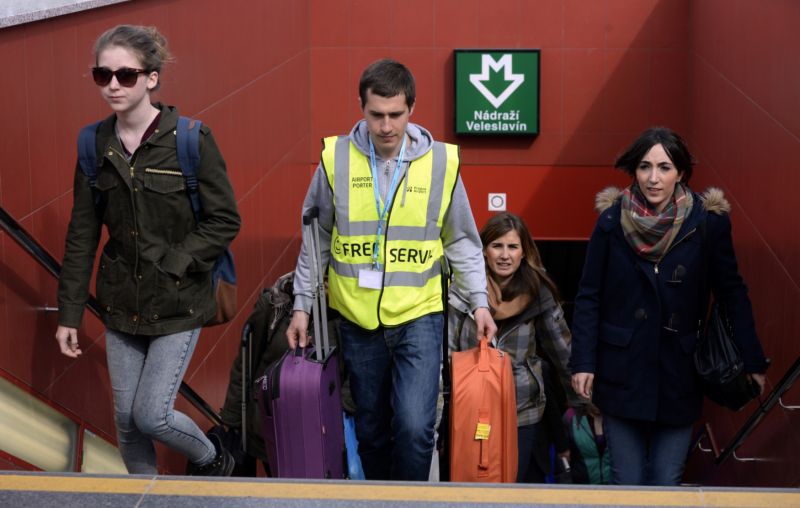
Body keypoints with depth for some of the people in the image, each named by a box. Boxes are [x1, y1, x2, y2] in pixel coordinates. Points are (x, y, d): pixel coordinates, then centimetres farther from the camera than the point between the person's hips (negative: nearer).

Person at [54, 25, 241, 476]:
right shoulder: (95, 145, -1)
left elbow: (225, 220, -10)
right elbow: (82, 235, 4)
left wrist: (173, 265, -17)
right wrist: (70, 313, 4)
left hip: (178, 303, -4)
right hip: (122, 303, 4)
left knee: (151, 415, -5)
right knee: (126, 419, 10)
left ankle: (213, 460, 26)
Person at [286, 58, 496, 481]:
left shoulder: (441, 162, -5)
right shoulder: (336, 159, -4)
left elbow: (461, 241, 6)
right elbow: (316, 240, 7)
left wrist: (479, 300, 1)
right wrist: (302, 304, 7)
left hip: (419, 315, -1)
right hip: (358, 319, 2)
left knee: (414, 427, -13)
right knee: (371, 430, 13)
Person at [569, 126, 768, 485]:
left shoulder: (708, 221, -5)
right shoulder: (612, 220, -4)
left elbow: (731, 292, 2)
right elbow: (588, 297, 0)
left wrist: (752, 361, 1)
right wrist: (583, 362, -5)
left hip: (679, 375, 0)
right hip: (622, 373, 0)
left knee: (667, 482, 3)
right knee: (626, 482, 5)